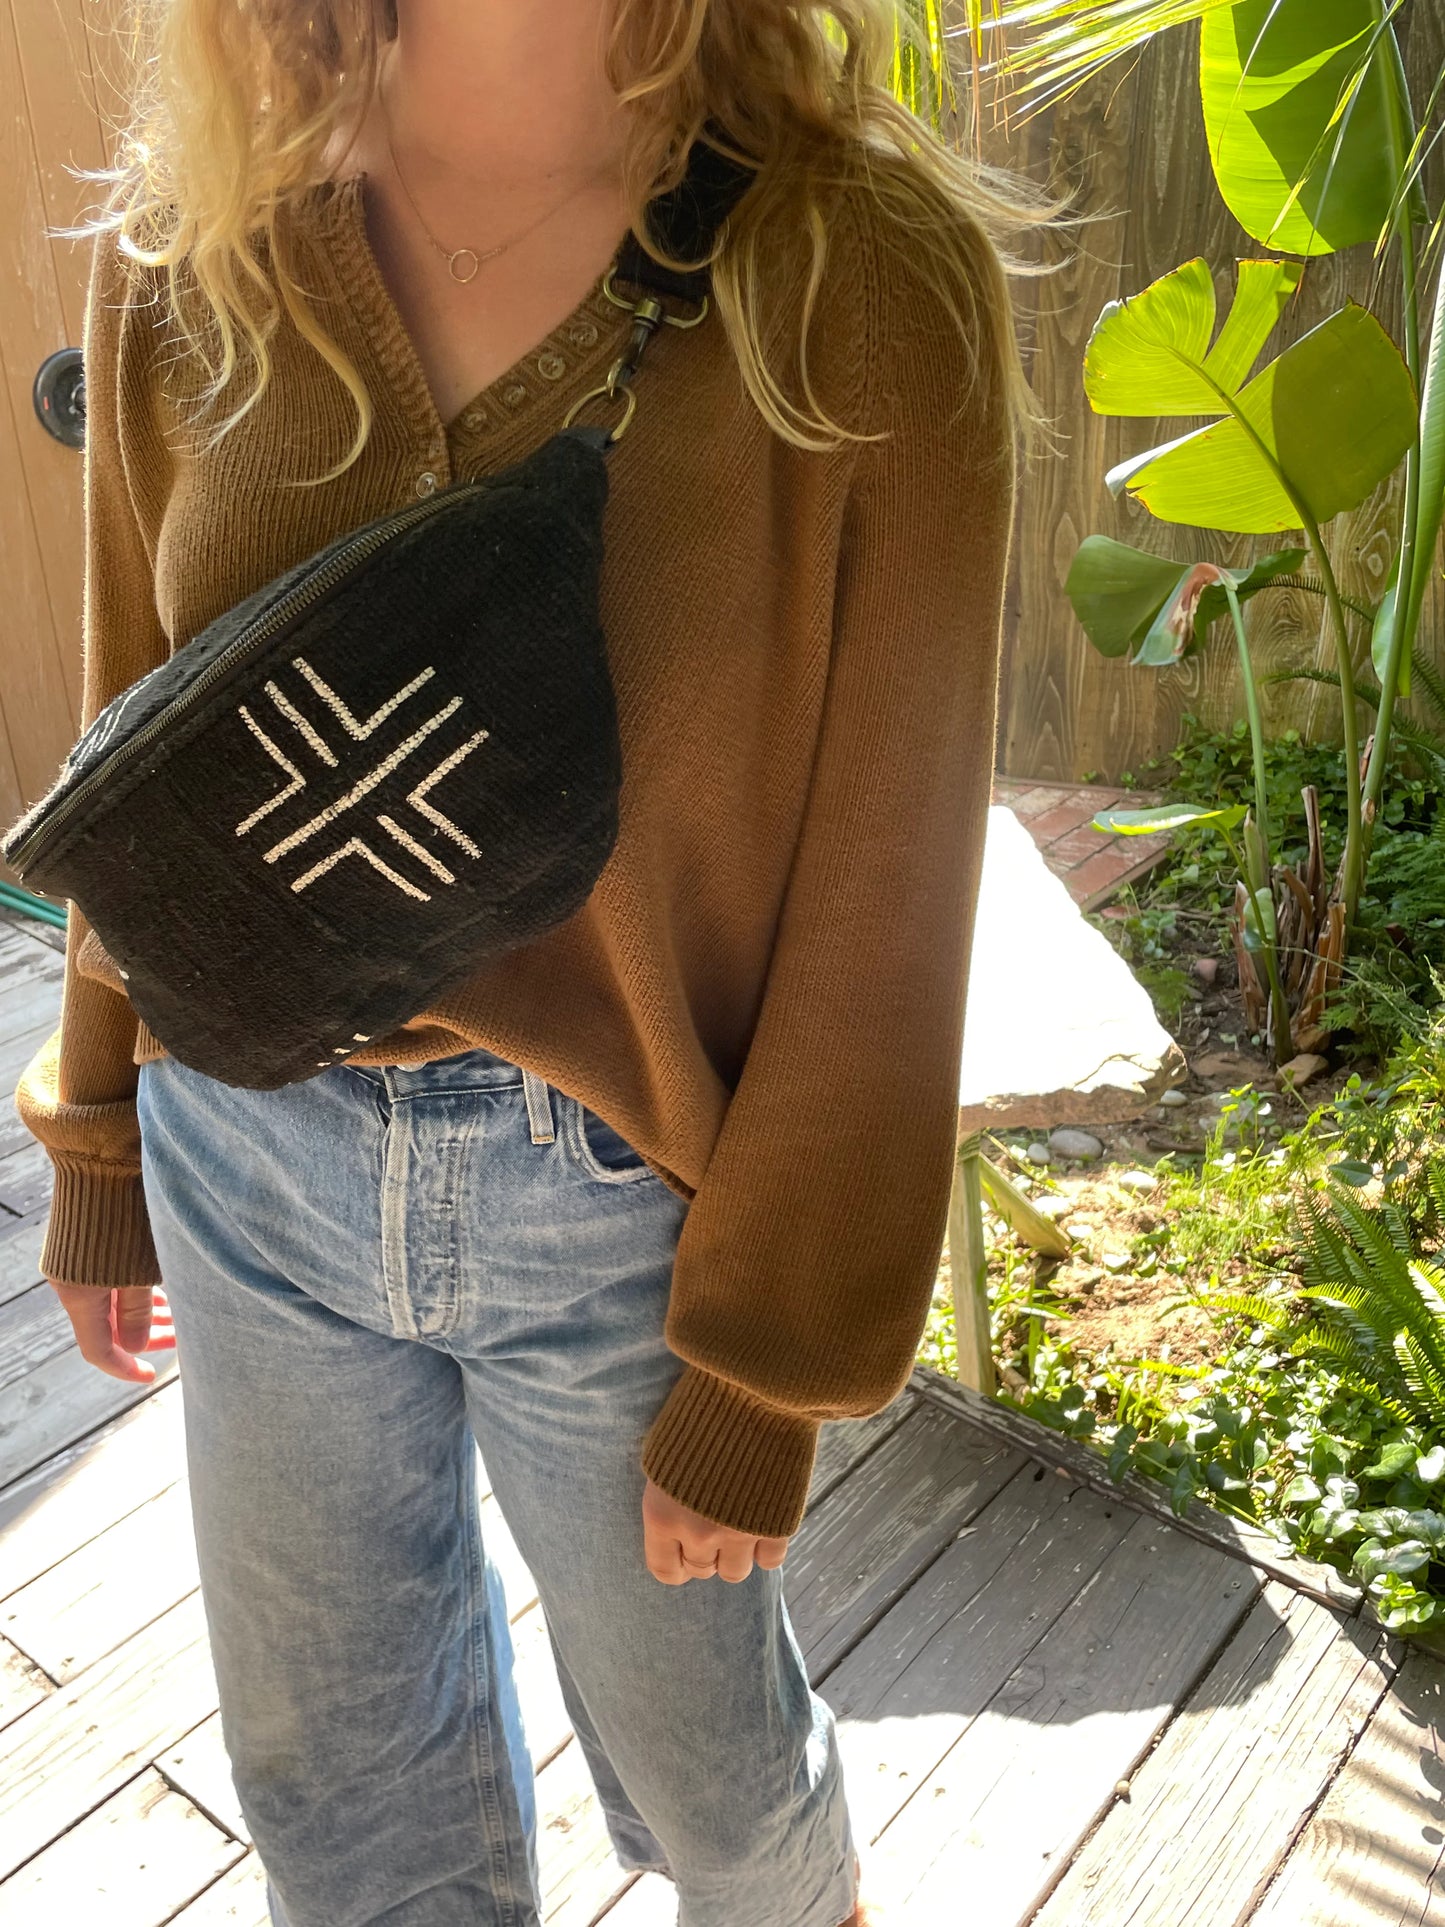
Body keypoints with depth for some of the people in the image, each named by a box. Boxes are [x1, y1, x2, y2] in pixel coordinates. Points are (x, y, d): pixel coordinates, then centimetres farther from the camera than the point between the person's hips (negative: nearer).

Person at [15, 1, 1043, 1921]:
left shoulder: (868, 279, -16)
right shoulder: (189, 258, -4)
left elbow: (878, 900, -13)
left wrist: (764, 1372, -7)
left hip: (621, 1204, -3)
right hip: (251, 1161, 4)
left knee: (695, 1754, 24)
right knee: (329, 1771, 24)